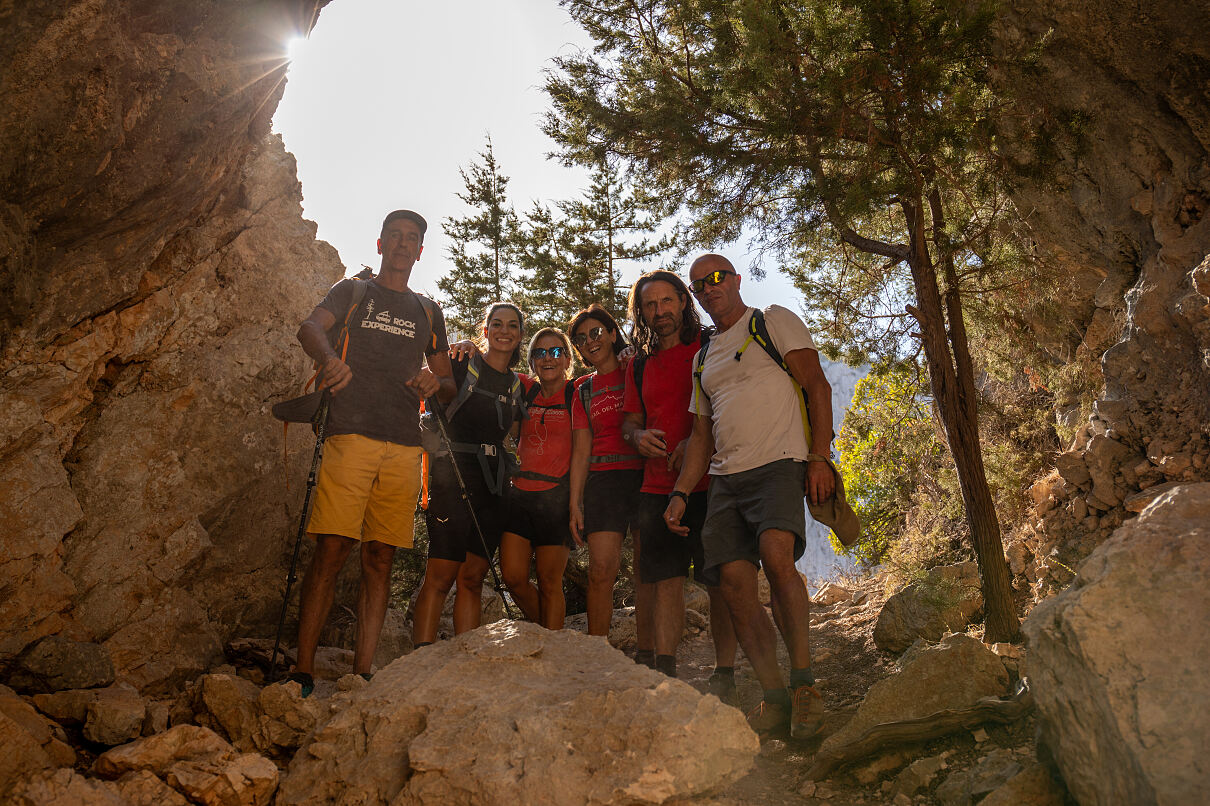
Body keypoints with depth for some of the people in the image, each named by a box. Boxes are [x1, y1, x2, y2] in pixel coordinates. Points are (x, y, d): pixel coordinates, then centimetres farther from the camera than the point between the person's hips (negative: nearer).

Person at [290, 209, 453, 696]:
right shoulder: (353, 291, 15)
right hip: (351, 435, -3)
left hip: (404, 447, 3)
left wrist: (435, 384, -1)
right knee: (332, 548, -11)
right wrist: (329, 357, -28)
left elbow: (448, 385, 24)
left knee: (379, 558, 1)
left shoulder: (428, 311, 23)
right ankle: (302, 673, -4)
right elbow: (310, 328, -5)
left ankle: (361, 676, 6)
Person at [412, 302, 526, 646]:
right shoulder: (461, 367, 1)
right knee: (441, 575, -10)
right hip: (453, 475, -5)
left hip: (494, 483, 5)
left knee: (473, 578, 6)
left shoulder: (517, 386, 16)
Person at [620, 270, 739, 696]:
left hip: (709, 481, -4)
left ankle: (724, 677, 9)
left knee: (719, 581, 0)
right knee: (666, 579, 3)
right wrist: (638, 436, -3)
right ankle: (665, 675, 8)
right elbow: (629, 419, 21)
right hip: (658, 486, 4)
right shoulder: (640, 365, 17)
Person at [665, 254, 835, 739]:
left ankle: (803, 680, -13)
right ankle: (775, 700, 3)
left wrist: (819, 457, -12)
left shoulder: (774, 321, 9)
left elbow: (816, 385, 0)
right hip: (725, 478, 6)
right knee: (734, 584, -6)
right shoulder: (703, 357, 25)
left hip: (778, 463, -5)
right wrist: (680, 493, 12)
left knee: (776, 554, -29)